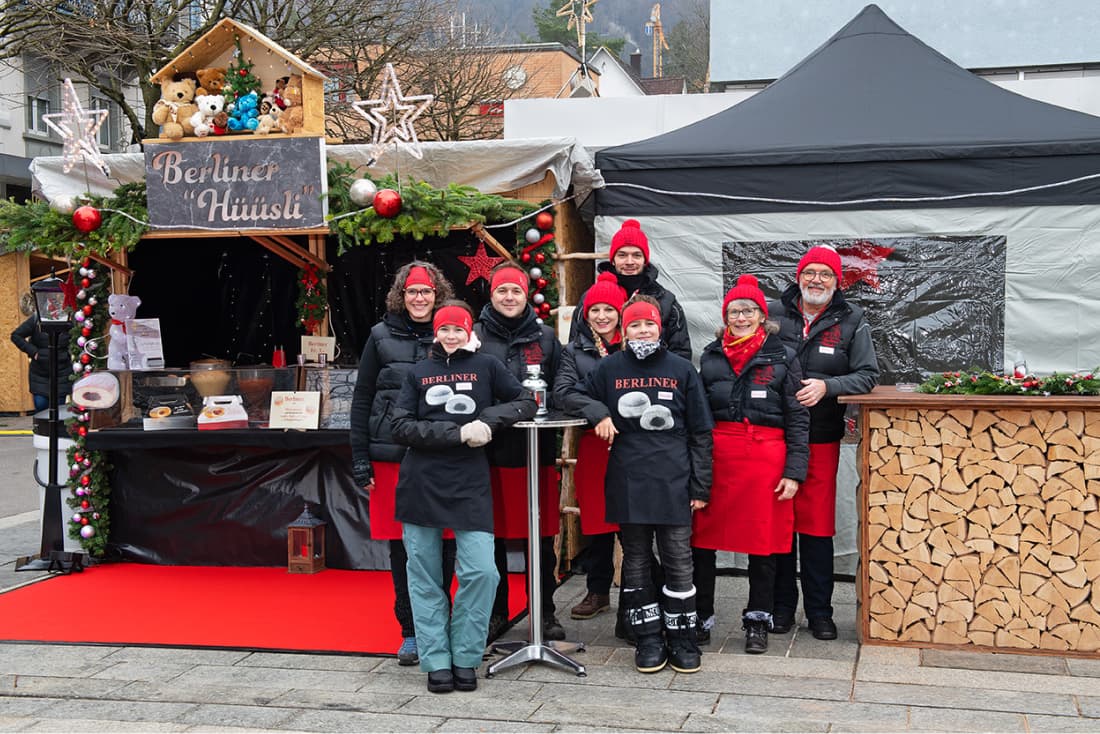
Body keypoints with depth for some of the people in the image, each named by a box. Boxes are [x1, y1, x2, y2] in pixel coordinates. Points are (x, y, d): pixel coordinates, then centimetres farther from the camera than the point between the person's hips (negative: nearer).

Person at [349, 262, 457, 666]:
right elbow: (362, 399, 8)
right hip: (391, 455, 1)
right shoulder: (382, 336, 6)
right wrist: (360, 460, 2)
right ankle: (410, 631, 17)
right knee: (401, 545, 5)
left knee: (442, 545, 2)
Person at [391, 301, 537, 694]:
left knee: (481, 571, -10)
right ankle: (436, 661, 13)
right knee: (425, 578, 4)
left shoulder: (486, 366, 9)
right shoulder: (418, 373, 10)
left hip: (469, 483, -1)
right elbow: (402, 427, 0)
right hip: (421, 482, 1)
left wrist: (489, 420, -7)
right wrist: (458, 432, -11)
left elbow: (527, 402, 11)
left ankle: (465, 658, 5)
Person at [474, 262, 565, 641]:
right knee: (493, 534, 6)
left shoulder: (546, 337, 9)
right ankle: (496, 611, 20)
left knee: (542, 535, 6)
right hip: (491, 450, -1)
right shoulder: (476, 337, 3)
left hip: (538, 451, 1)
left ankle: (546, 612, 17)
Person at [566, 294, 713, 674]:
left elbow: (700, 433, 5)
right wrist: (598, 412, -7)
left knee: (678, 561, 3)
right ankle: (648, 640, 18)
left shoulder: (681, 369, 3)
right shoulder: (610, 368, 5)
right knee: (635, 562, 8)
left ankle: (683, 640, 14)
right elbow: (574, 395, 15)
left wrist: (700, 486, 1)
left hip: (673, 483, -1)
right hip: (628, 482, 2)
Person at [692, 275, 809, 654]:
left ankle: (757, 622, 19)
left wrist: (794, 470, -5)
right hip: (715, 456, 2)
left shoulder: (783, 358, 3)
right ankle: (700, 619, 14)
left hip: (766, 459, -2)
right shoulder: (711, 356, 11)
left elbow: (798, 420, 2)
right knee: (702, 539, 2)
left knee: (762, 541, 5)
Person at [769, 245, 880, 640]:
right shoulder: (774, 314, 4)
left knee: (817, 525, 3)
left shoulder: (851, 321, 4)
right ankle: (781, 607, 18)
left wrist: (826, 386, -15)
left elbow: (867, 375, 0)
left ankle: (819, 612, 14)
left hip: (822, 439, -1)